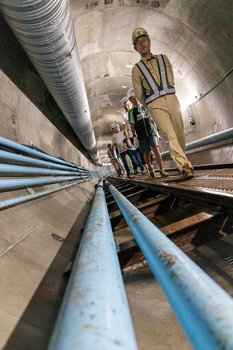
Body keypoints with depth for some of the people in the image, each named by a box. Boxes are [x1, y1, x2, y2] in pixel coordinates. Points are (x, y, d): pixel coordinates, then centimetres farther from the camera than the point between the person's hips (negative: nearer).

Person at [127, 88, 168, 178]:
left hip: (151, 133, 1)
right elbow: (132, 125, 3)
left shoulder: (145, 108, 15)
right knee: (146, 153, 2)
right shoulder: (131, 112, 6)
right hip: (141, 136, -1)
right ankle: (150, 169, 23)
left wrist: (156, 131, 11)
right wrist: (134, 137, -4)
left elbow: (152, 120, 16)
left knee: (156, 149, -15)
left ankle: (161, 171, -15)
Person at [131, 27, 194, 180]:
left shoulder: (163, 58, 20)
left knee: (180, 134, -2)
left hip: (172, 99, 3)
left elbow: (171, 78, 24)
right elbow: (139, 94, 11)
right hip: (155, 105, -3)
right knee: (169, 134, -20)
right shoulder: (137, 69, 11)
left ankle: (182, 160, 13)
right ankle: (184, 165, -24)